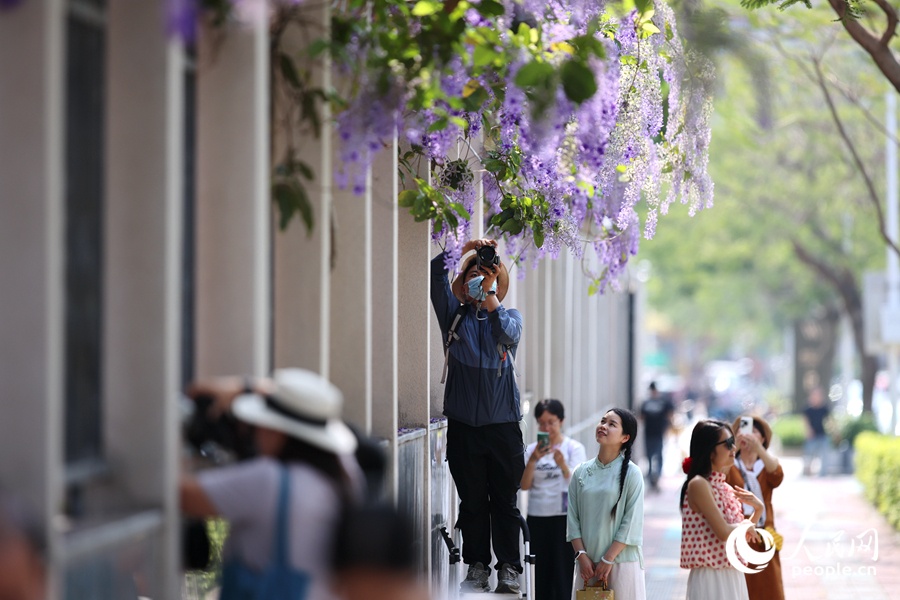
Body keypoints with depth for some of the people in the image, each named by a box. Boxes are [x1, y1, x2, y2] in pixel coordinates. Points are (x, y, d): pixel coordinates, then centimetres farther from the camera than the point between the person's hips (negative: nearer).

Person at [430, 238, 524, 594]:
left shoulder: (510, 316, 11)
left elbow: (508, 333, -13)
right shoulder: (455, 315, 10)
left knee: (505, 500, 0)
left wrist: (488, 292, -16)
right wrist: (466, 248, -8)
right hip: (463, 424, 1)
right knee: (472, 500, 4)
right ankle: (476, 566, 10)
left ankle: (509, 568, 4)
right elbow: (435, 275, -3)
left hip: (502, 423, -1)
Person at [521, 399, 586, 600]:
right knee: (540, 575, 5)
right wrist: (533, 461, -18)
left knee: (563, 576, -4)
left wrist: (562, 464, -32)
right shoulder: (532, 449, 7)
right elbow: (525, 485, -2)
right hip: (536, 518, 3)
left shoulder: (574, 448, -1)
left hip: (564, 518, -3)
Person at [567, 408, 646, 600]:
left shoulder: (631, 473, -3)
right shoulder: (581, 472, 7)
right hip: (587, 562, 3)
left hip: (621, 561, -3)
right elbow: (573, 518, 6)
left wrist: (608, 559, -10)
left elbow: (632, 522, -7)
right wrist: (581, 555, -4)